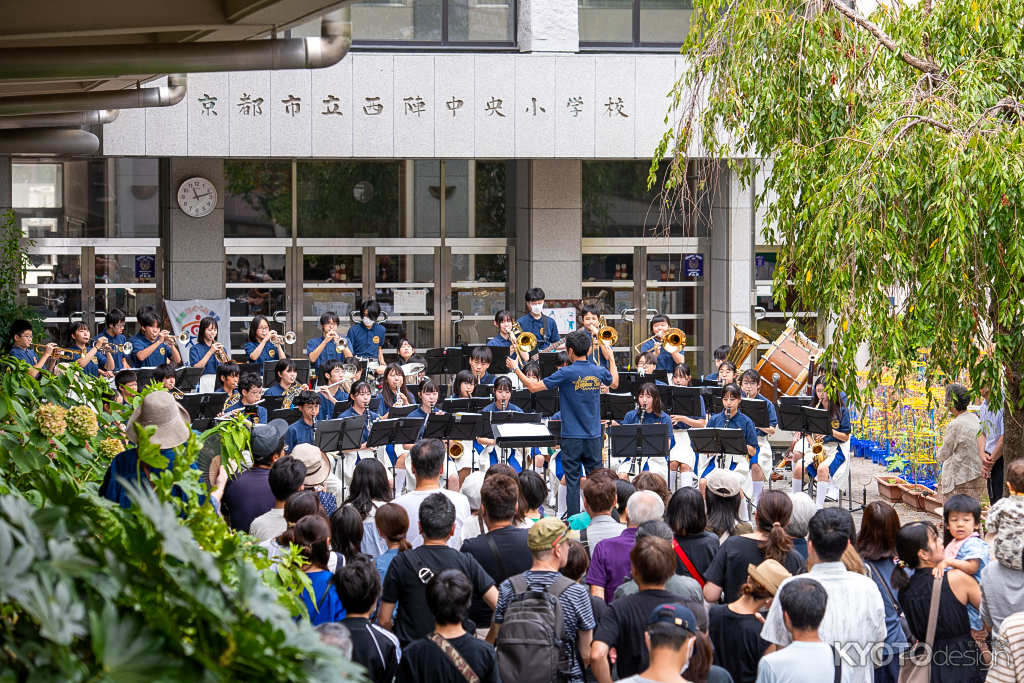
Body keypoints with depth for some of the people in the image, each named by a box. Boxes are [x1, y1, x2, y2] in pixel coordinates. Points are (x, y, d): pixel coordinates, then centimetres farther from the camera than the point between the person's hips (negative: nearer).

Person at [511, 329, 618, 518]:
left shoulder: (566, 373, -15)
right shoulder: (599, 372, -1)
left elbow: (534, 387, -12)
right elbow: (614, 383, 24)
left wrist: (516, 368, 1)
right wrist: (610, 357, 35)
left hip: (572, 437, -4)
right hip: (593, 437, 4)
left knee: (572, 481, 1)